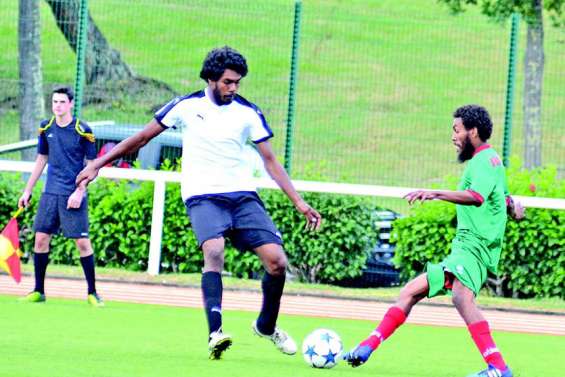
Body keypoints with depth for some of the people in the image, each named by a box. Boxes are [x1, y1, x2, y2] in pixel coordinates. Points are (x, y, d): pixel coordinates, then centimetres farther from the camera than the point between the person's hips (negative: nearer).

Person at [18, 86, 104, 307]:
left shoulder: (82, 131, -7)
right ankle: (38, 291, 11)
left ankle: (92, 293, 3)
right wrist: (27, 191, 16)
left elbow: (92, 165, -4)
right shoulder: (46, 128, 7)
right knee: (41, 239, 1)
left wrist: (80, 191, -14)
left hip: (73, 196, -5)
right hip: (50, 193, 5)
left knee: (82, 242, -7)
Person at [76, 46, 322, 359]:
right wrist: (99, 164, 11)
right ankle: (215, 332, -41)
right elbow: (142, 138, 10)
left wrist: (299, 203, 3)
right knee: (214, 251, -32)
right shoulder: (186, 107, 2)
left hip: (243, 195, 3)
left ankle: (266, 325, 15)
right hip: (202, 196, -3)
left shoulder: (248, 112, 6)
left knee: (276, 260, -12)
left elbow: (270, 161, 10)